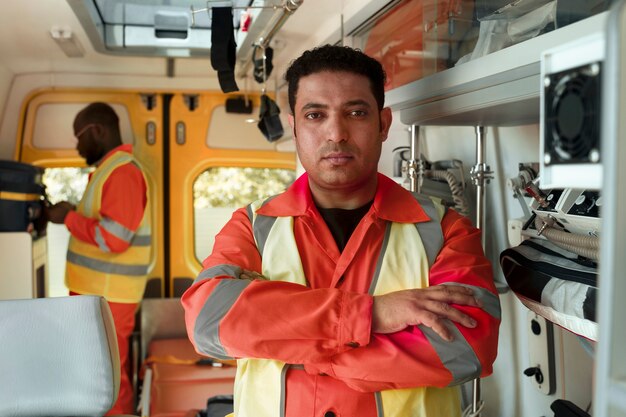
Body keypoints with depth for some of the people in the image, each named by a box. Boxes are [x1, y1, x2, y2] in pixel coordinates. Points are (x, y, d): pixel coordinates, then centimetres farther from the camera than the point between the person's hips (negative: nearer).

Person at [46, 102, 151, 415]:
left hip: (107, 297, -10)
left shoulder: (121, 171, -17)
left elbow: (113, 237, -24)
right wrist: (74, 215, 11)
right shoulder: (110, 168, 16)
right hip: (98, 292, 10)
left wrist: (68, 218, -13)